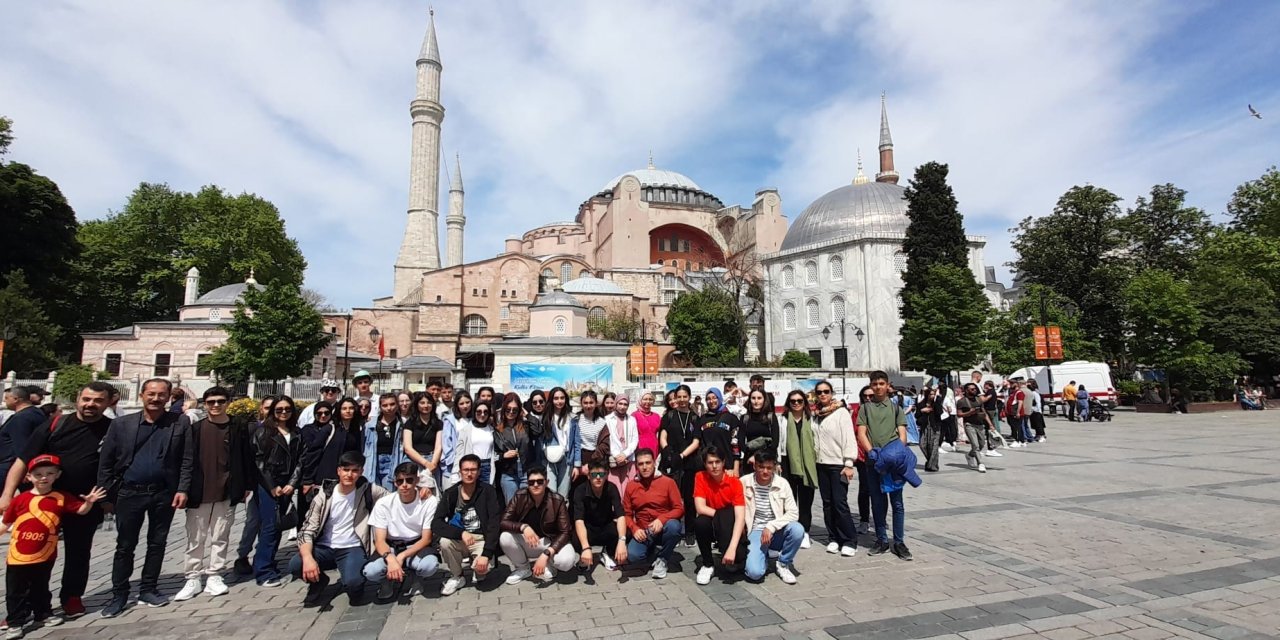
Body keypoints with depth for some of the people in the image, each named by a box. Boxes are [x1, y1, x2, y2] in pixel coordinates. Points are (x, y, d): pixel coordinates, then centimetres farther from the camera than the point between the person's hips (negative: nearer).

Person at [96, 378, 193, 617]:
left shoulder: (180, 425, -2)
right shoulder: (121, 424, 1)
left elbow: (187, 461, -3)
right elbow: (105, 462, 3)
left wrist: (183, 489, -10)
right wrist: (106, 494, -2)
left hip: (164, 493, 0)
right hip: (129, 492, 0)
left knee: (157, 544, 10)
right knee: (125, 546, 8)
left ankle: (148, 589, 24)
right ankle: (119, 594, 21)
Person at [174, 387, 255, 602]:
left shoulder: (238, 429, 2)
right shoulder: (195, 428, 2)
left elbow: (246, 459, 4)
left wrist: (247, 486, 2)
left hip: (227, 493, 0)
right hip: (199, 492, 0)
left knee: (220, 537, 7)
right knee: (195, 538, 7)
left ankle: (214, 576, 16)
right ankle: (193, 579, 18)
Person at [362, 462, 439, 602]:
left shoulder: (429, 501, -16)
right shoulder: (383, 503, -13)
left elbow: (426, 538, -12)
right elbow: (380, 540, -14)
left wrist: (402, 556, -26)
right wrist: (391, 559, -35)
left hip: (416, 546, -1)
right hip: (390, 547, 1)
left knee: (430, 564, -34)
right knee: (370, 572, -31)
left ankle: (415, 578, 3)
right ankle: (389, 579, 5)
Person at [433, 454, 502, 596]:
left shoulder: (488, 491, -10)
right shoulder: (450, 493, -4)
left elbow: (494, 524, -16)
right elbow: (436, 524, -14)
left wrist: (486, 554, -26)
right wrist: (461, 533, -31)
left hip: (482, 539, -2)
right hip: (459, 540, 2)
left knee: (482, 567, -30)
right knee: (445, 541, -29)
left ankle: (480, 570, 11)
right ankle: (457, 577, -1)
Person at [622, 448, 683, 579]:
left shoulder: (668, 482, -4)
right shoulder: (631, 486, 5)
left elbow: (679, 509, -8)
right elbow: (627, 514, 7)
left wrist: (661, 519, -25)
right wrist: (635, 529, -12)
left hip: (664, 528, -2)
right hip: (644, 531, 2)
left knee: (673, 525, -36)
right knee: (632, 556, -26)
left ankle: (662, 559, -8)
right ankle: (653, 548, 11)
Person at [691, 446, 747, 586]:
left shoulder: (735, 482, -17)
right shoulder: (700, 477, -12)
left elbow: (740, 517, -25)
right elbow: (700, 508, -21)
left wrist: (732, 548, -36)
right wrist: (724, 515, -21)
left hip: (729, 528, -1)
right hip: (710, 526, 1)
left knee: (739, 555, -30)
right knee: (700, 522, -33)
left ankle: (724, 547, 9)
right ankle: (708, 564, -9)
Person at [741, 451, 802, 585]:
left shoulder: (782, 484, -6)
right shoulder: (744, 482, -9)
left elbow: (794, 513, -10)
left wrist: (771, 526, -20)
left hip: (777, 531, 2)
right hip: (755, 532, -2)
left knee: (797, 529, -31)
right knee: (754, 572, -26)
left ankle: (783, 564, -3)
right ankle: (764, 556, 13)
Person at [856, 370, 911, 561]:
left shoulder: (895, 407, 9)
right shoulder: (866, 408, 10)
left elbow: (902, 433, 2)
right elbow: (861, 433, 2)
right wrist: (870, 451, -13)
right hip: (873, 460, 1)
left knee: (897, 502, 2)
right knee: (878, 502, 8)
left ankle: (899, 542, 10)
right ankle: (881, 540, 18)